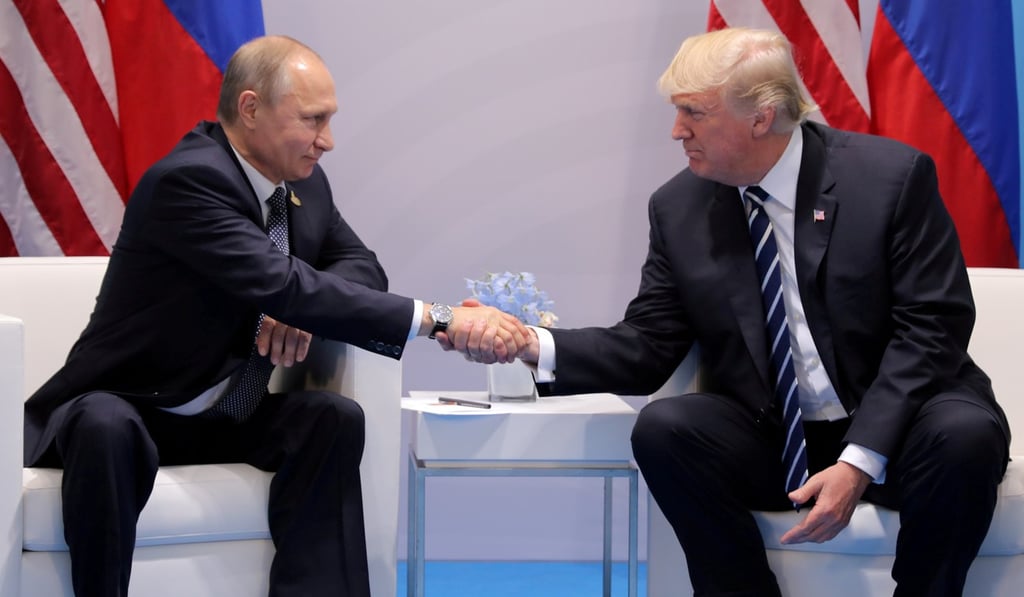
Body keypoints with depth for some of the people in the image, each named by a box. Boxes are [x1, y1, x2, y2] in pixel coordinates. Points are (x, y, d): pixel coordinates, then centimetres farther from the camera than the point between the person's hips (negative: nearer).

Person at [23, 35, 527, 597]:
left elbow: (359, 265, 11)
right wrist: (439, 318, -35)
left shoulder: (303, 183, 2)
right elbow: (284, 286, -33)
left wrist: (300, 306, -15)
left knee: (335, 416, -19)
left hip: (226, 417, 7)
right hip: (130, 407, -7)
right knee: (106, 428, -38)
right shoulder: (187, 180, -24)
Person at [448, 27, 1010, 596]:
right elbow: (648, 347, 2)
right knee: (663, 427, -26)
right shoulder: (679, 207, 1)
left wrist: (860, 462, -24)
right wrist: (536, 347, -17)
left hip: (893, 429, -2)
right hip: (771, 442, 3)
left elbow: (931, 329, -13)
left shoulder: (892, 176, -10)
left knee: (965, 433, -34)